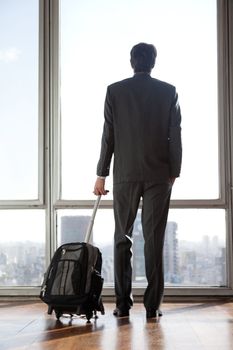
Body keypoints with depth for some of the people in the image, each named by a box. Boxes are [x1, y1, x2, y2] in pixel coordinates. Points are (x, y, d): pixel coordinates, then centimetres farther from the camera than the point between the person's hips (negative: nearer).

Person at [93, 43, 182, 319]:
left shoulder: (115, 91, 1)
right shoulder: (168, 91, 3)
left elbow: (108, 136, 0)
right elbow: (175, 136, 2)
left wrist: (101, 175, 4)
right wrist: (174, 172, 11)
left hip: (125, 174, 0)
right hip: (159, 174, 0)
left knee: (122, 239, 8)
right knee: (154, 239, 2)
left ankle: (123, 304, 7)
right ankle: (152, 304, 3)